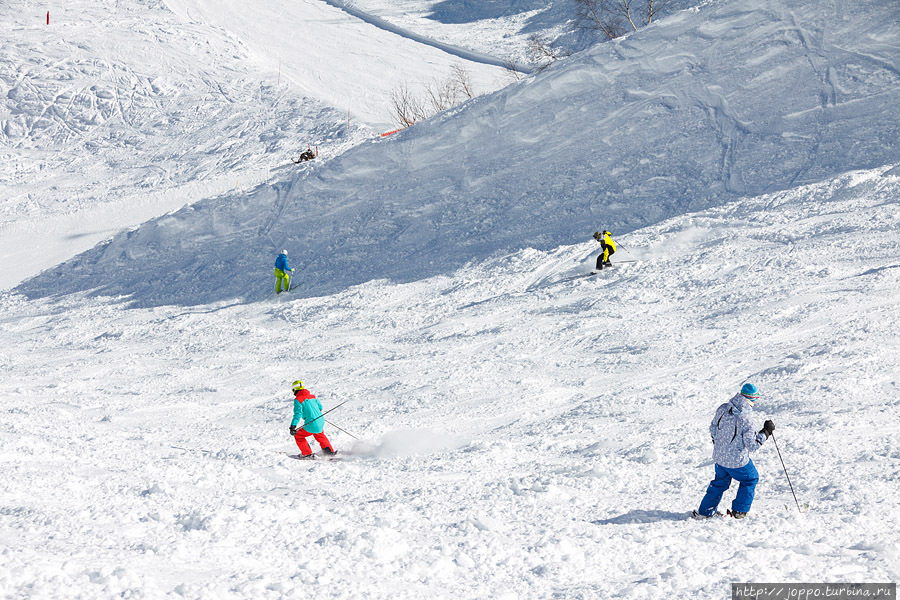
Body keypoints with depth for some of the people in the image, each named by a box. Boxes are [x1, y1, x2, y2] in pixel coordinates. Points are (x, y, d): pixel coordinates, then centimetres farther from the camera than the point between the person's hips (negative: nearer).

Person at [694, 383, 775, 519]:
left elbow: (713, 429, 5)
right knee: (750, 479, 21)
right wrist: (766, 432, -13)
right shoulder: (744, 420, -29)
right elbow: (752, 445, -22)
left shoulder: (722, 409, -10)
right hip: (737, 460, -6)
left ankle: (705, 511, 30)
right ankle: (739, 511, 25)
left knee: (720, 482, 26)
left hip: (719, 456, 6)